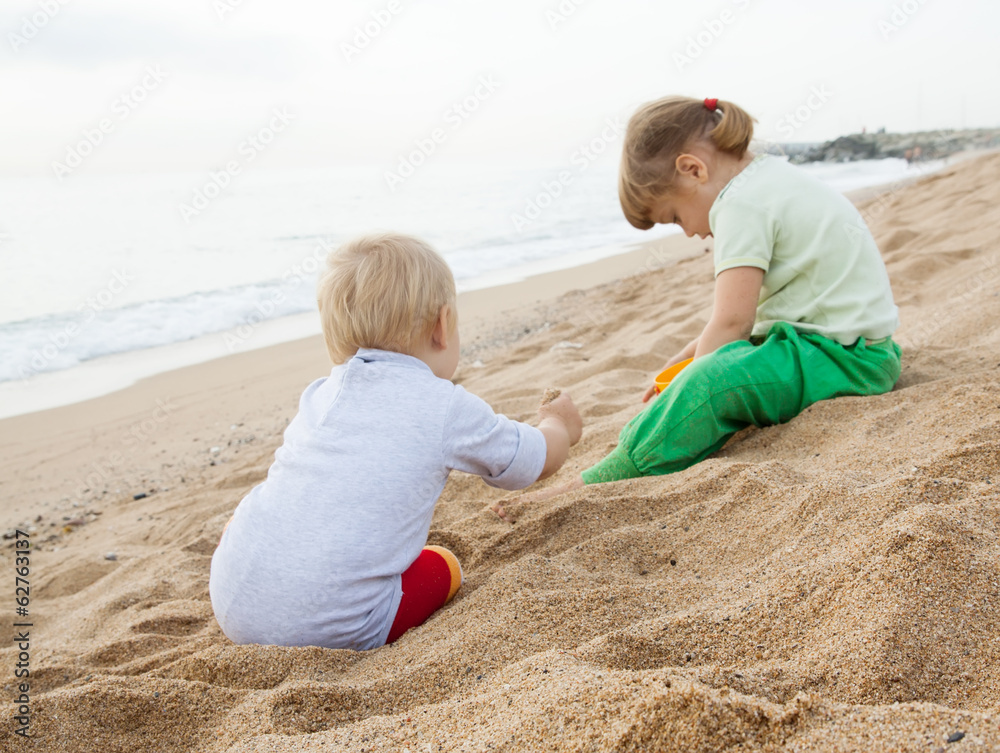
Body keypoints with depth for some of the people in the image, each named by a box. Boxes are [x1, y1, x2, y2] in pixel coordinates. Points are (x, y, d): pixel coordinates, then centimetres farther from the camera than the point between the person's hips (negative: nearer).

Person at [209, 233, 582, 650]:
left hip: (232, 604, 5)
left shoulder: (318, 396, 15)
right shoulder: (449, 408, -1)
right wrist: (559, 425, 39)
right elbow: (535, 461, 15)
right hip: (330, 626, -5)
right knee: (444, 567, 16)